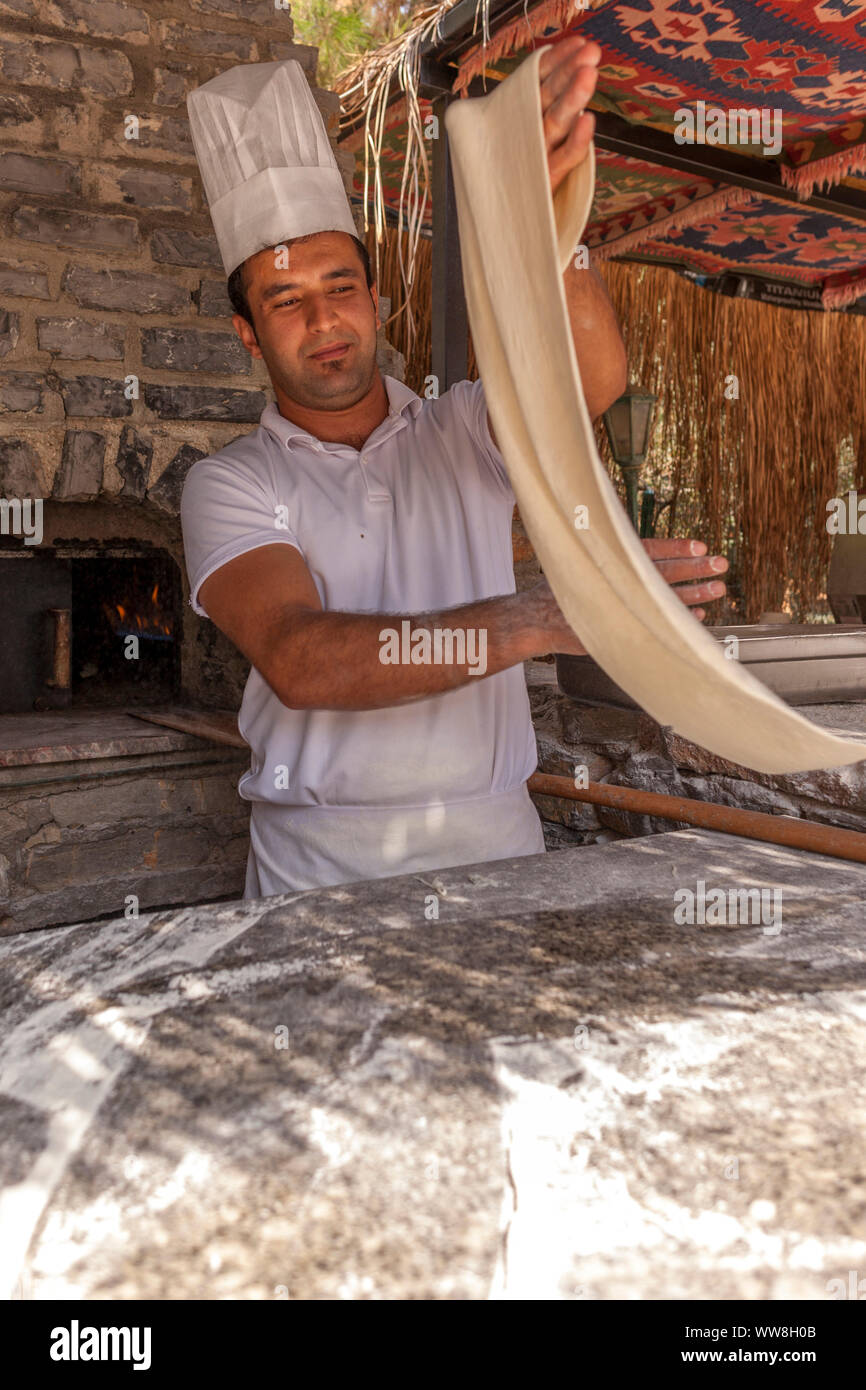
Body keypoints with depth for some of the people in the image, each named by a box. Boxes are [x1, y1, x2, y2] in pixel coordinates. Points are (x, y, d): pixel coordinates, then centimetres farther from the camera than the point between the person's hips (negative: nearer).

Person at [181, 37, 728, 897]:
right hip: (319, 862, -1)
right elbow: (299, 661, -20)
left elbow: (592, 381, -14)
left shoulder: (467, 430, 6)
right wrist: (532, 620, -30)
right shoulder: (228, 486, -2)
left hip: (494, 836, 2)